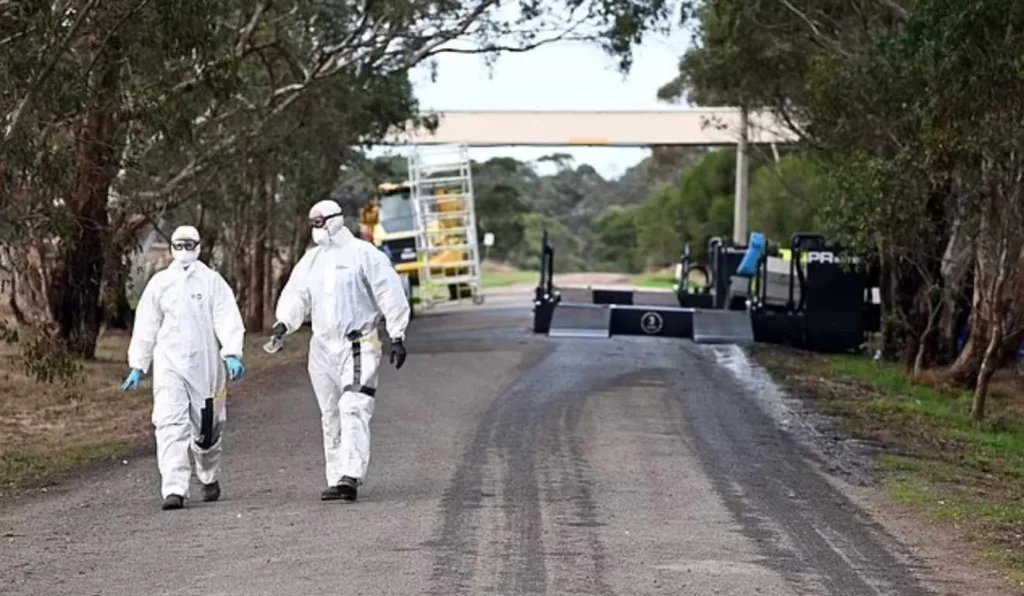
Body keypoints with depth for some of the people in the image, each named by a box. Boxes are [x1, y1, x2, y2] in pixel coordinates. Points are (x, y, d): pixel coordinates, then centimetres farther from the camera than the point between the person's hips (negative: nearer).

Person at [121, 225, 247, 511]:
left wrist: (232, 354, -21)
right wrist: (137, 366, 13)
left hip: (204, 365, -1)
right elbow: (146, 327, 14)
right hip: (168, 364, 1)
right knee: (170, 425, -14)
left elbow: (228, 320, -6)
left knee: (207, 428, 10)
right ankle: (174, 489, -18)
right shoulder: (159, 283, 8)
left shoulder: (212, 281, 2)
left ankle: (210, 479, 37)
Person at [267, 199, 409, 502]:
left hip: (359, 346, -6)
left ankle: (350, 477, -24)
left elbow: (390, 295, -3)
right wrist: (283, 322, -10)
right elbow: (296, 296, 10)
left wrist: (397, 337, -6)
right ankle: (335, 478, 14)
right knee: (330, 416, 8)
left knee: (353, 410, -17)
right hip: (322, 347, 6)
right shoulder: (311, 260, 14)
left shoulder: (364, 255, -3)